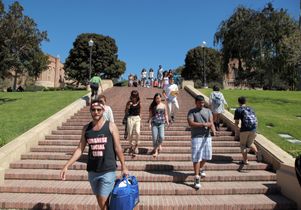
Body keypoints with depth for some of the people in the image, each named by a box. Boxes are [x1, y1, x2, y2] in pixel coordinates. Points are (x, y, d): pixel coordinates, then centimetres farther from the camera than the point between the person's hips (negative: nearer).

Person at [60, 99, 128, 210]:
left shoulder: (111, 126, -7)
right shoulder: (86, 128, 3)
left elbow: (118, 148, -3)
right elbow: (80, 149, 5)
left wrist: (123, 167, 0)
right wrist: (66, 166, -2)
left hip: (108, 171, -4)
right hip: (92, 171, 4)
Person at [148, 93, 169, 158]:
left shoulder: (163, 105, 8)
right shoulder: (152, 106, 4)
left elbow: (166, 114, 12)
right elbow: (150, 115, 5)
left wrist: (167, 121, 0)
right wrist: (149, 123, -3)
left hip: (161, 123, 1)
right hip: (154, 123, 0)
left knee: (161, 136, -10)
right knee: (154, 137, -2)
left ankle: (159, 145, 24)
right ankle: (155, 151, 14)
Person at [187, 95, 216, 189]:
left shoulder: (208, 111, 9)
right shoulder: (191, 112, -2)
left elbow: (211, 123, -1)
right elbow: (190, 123, -15)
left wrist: (213, 130, -22)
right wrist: (204, 124, -14)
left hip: (207, 136, 4)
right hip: (196, 137, -4)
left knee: (206, 156, 14)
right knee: (196, 158, -4)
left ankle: (201, 168, 43)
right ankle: (197, 178, 2)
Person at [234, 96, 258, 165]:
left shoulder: (238, 110, 4)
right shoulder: (250, 108, 19)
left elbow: (236, 122, 1)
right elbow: (255, 120, 19)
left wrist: (237, 127, 23)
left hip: (244, 129, -4)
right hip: (253, 128, 5)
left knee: (243, 145, 13)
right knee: (250, 143, 23)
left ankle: (245, 160, 13)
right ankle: (256, 151, -4)